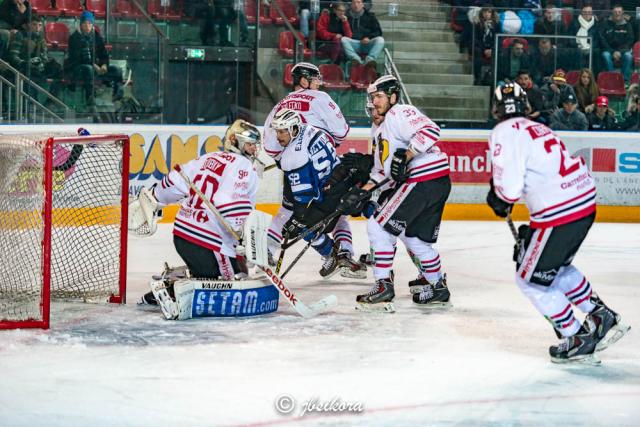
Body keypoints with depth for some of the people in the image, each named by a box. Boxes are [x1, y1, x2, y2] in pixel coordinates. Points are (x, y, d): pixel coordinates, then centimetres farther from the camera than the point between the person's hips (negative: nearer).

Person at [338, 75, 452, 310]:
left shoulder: (400, 113, -6)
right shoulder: (381, 130, 25)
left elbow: (430, 130, -22)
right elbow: (383, 170, 25)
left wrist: (405, 156, -23)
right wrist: (361, 193, 15)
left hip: (425, 181, -10)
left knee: (378, 226, -8)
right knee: (415, 239, 19)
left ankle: (383, 285, -6)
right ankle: (438, 289, 29)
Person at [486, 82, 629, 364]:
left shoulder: (506, 132, -7)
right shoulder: (537, 129, 20)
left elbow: (510, 185, -16)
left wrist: (499, 198, 6)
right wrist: (531, 232, 26)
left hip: (559, 211, -9)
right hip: (585, 201, 9)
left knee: (531, 278, 7)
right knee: (556, 267, 28)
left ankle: (578, 340, 9)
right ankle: (602, 317, 27)